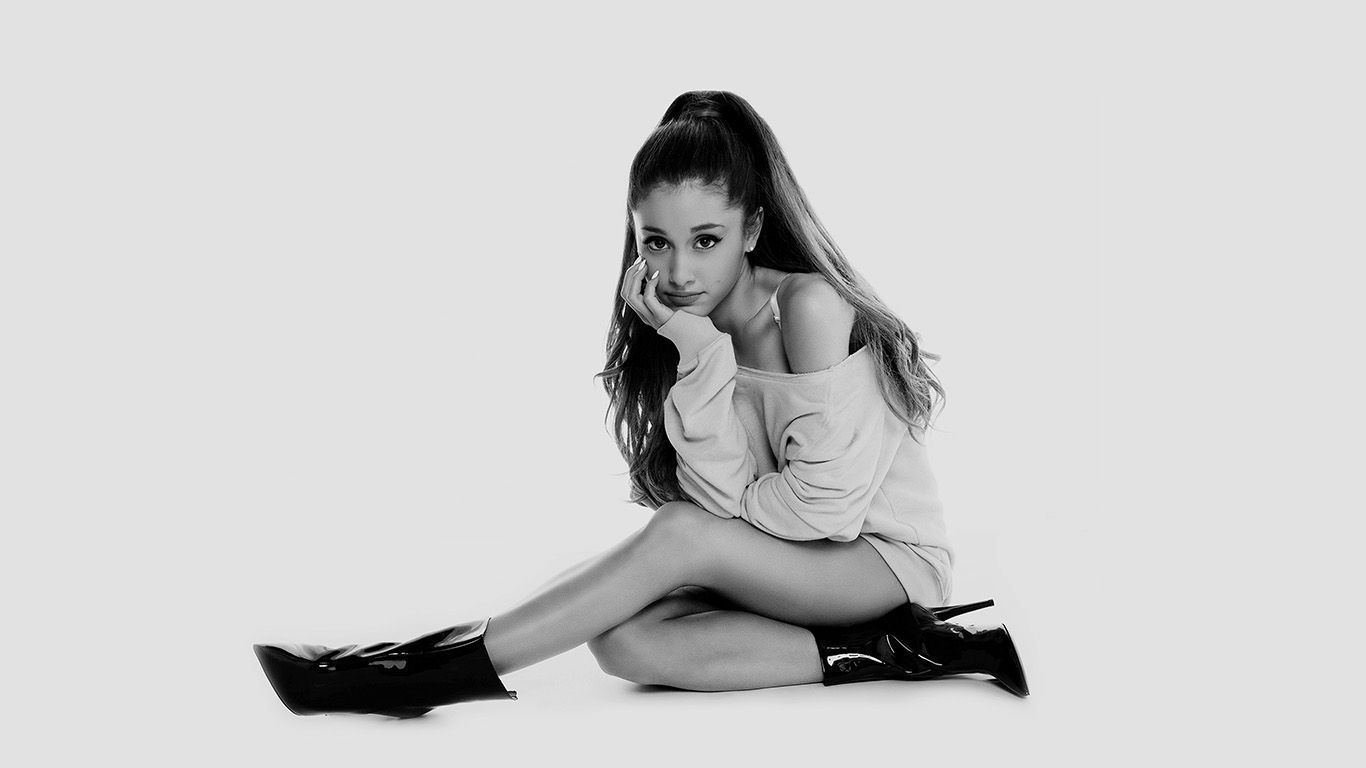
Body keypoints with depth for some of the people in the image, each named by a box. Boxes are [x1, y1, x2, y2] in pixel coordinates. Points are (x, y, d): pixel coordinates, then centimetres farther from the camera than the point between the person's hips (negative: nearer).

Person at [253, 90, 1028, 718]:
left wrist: (732, 507, -4)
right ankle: (878, 652, -17)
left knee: (681, 535, -28)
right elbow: (727, 504, -13)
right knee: (628, 640, -21)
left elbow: (824, 503, -20)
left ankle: (440, 668, -21)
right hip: (793, 572, 6)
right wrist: (700, 359, -21)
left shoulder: (809, 306, -19)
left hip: (892, 555, -6)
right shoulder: (689, 330, 1)